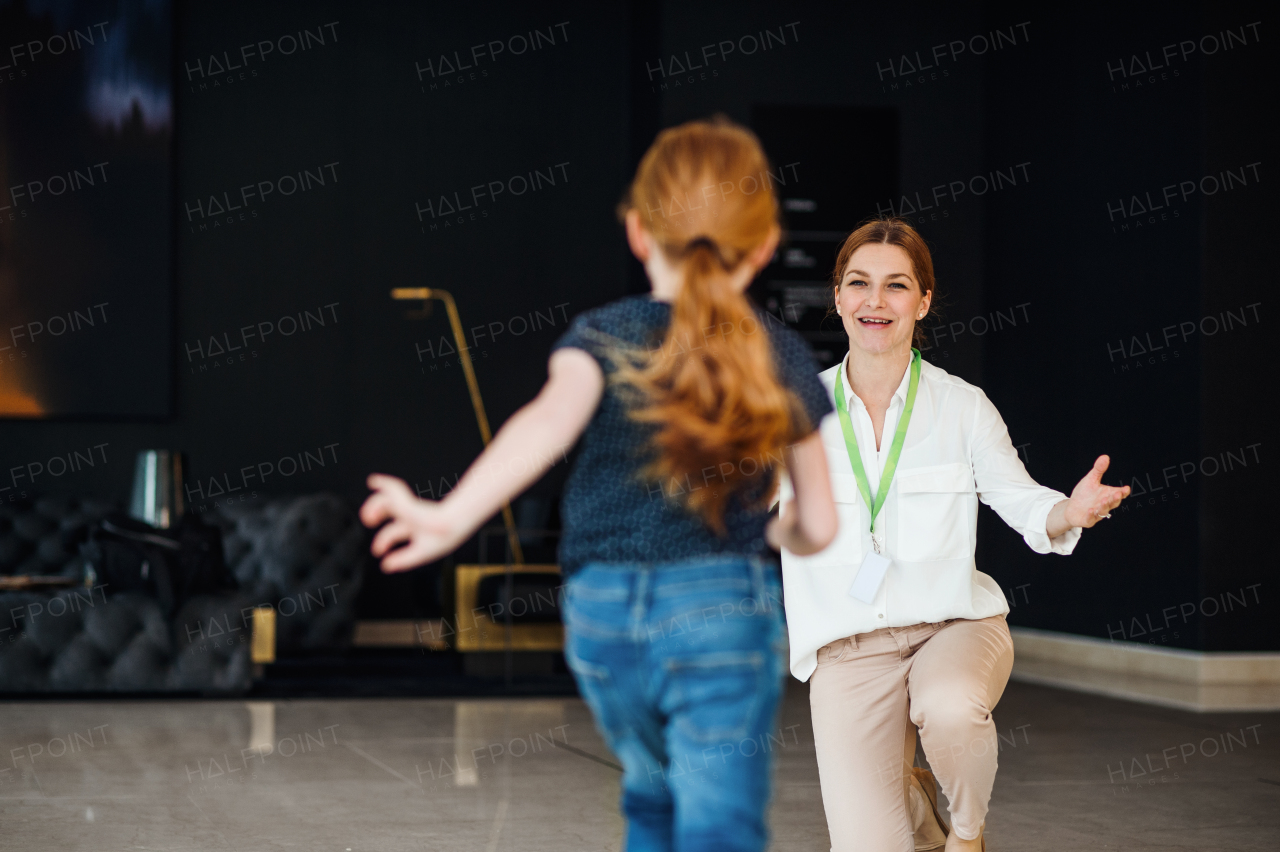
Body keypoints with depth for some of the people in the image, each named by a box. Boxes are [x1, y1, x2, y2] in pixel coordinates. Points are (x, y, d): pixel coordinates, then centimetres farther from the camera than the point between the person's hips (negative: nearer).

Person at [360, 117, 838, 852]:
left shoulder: (603, 337, -2)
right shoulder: (783, 359, 2)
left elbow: (552, 419, -25)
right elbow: (818, 527, 6)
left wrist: (453, 515, -37)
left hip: (603, 613, 2)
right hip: (726, 615, -2)